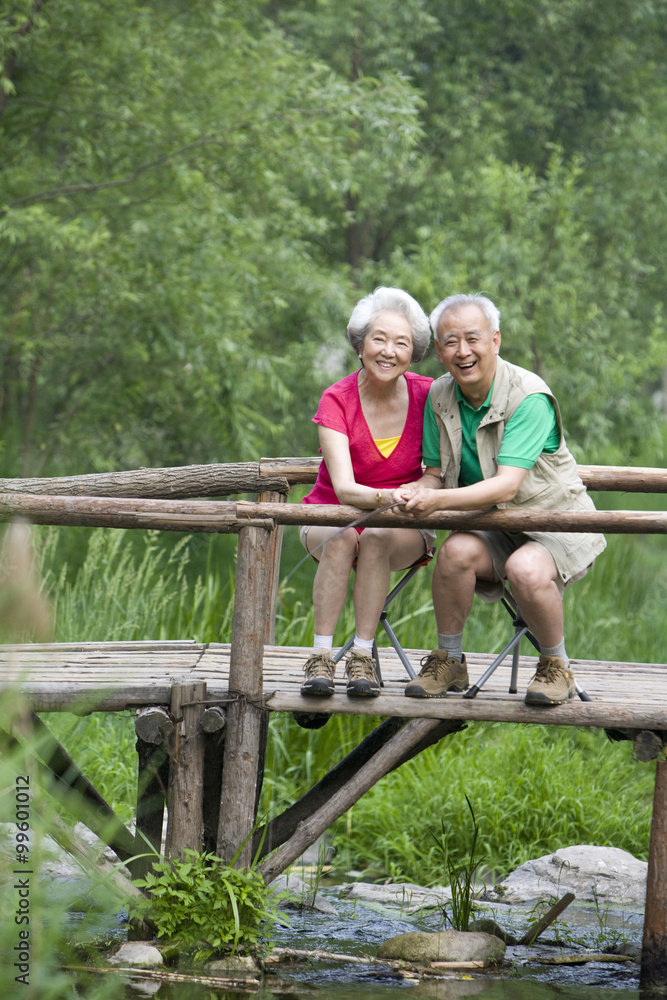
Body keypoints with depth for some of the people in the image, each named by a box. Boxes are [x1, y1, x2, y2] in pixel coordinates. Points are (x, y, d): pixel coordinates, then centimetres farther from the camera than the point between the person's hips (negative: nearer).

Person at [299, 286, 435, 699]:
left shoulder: (427, 395, -9)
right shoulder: (337, 401, -14)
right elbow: (344, 488, -26)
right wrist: (387, 497, -45)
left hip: (403, 528, 1)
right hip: (331, 517, -1)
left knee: (377, 536, -34)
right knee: (341, 538, -35)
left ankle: (363, 657, -31)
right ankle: (321, 658, -33)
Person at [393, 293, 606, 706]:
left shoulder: (529, 397, -21)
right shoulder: (440, 396, 0)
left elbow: (507, 486, -29)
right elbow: (436, 473, 5)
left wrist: (438, 500, -42)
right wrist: (415, 491, -20)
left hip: (557, 524, -5)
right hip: (494, 528, 5)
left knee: (526, 569, -36)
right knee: (457, 551, -29)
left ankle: (557, 667, -9)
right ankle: (448, 663, -9)